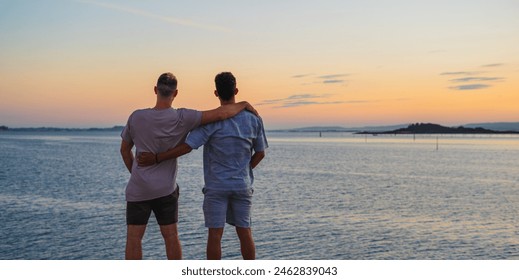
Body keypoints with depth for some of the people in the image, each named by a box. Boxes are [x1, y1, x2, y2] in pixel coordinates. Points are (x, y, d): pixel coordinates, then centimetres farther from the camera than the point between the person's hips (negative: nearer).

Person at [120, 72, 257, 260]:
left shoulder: (136, 117, -8)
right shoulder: (182, 118, -14)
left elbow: (124, 149, 7)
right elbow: (221, 113, -19)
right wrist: (244, 104, -1)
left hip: (138, 189, 0)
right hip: (165, 189, 0)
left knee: (133, 238, 4)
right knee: (171, 236, 10)